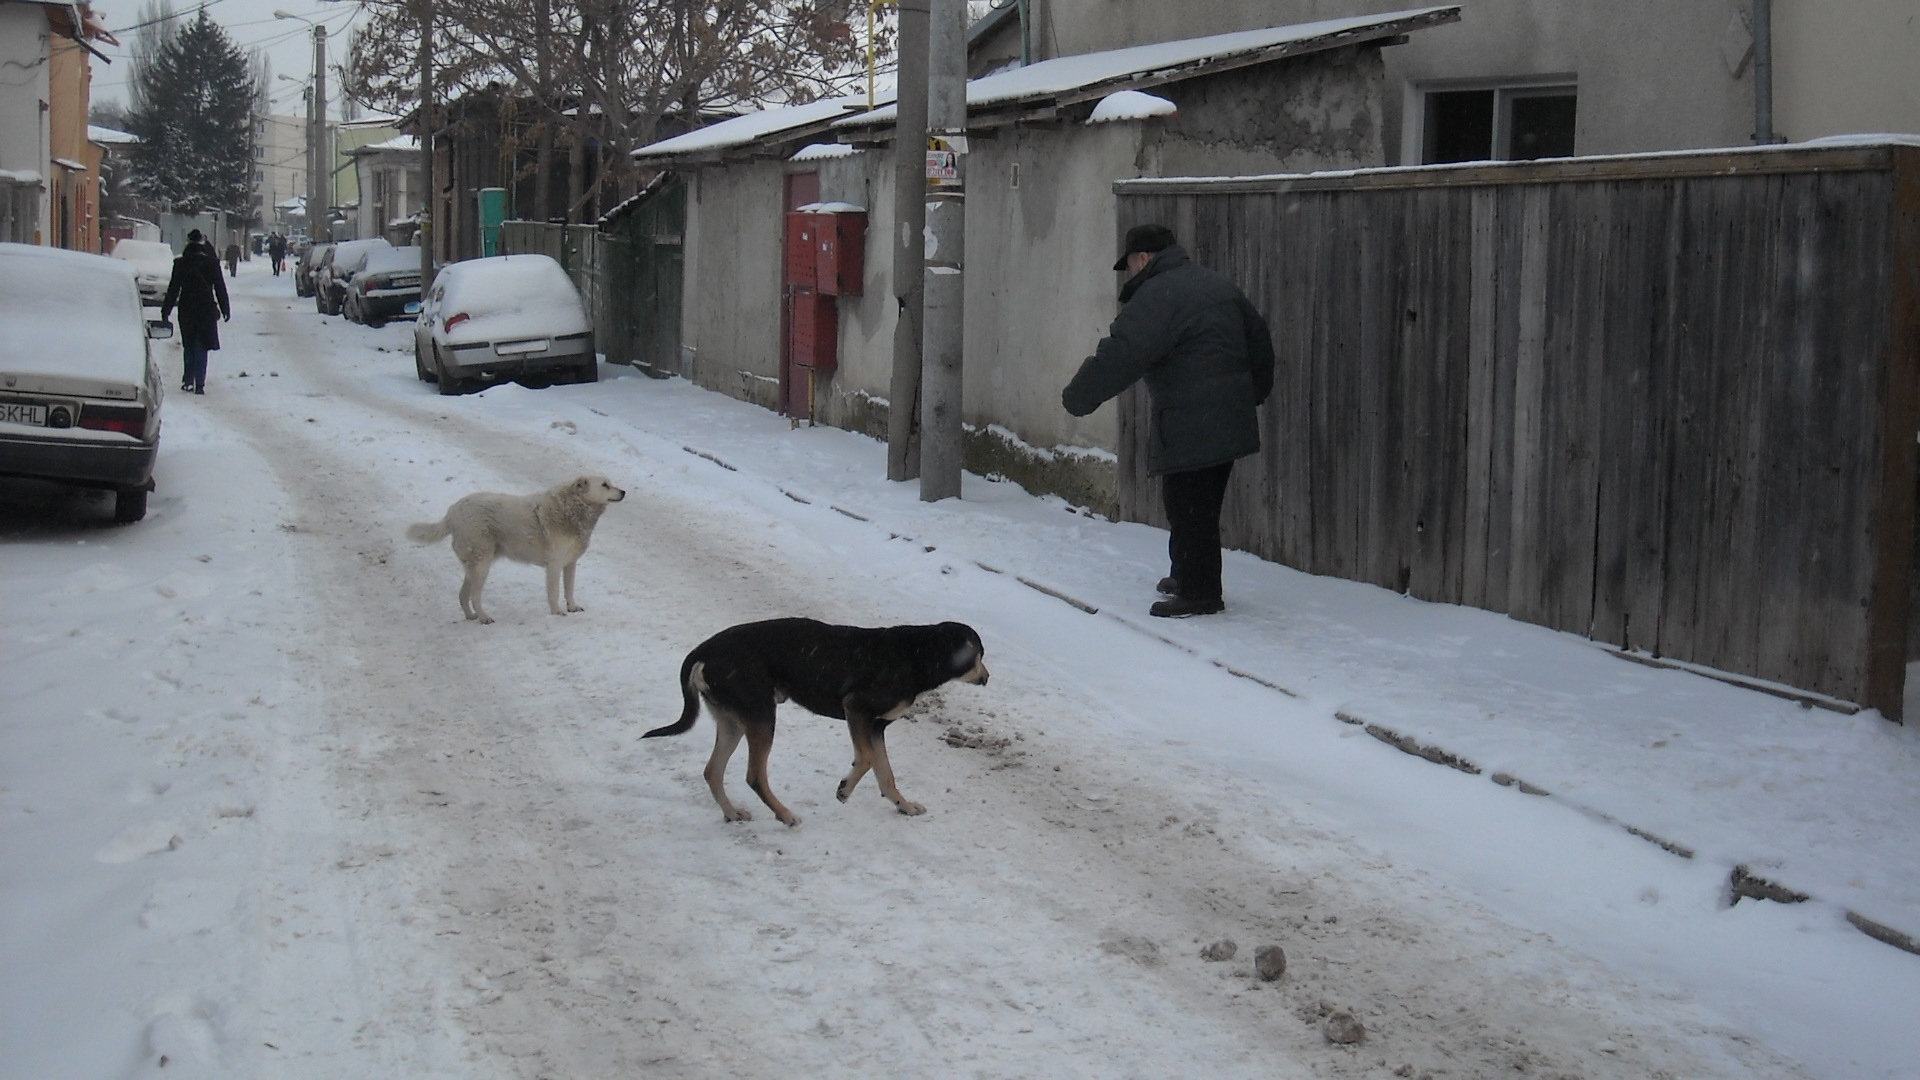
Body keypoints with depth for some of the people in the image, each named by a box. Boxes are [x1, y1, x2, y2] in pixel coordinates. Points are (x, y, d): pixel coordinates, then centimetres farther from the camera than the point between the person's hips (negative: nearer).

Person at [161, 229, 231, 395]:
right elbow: (220, 288, -2)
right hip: (206, 309, -2)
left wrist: (166, 309, 9)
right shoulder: (212, 263, -6)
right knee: (201, 347, 1)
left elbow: (173, 288, 2)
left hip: (186, 309, 2)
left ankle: (188, 380, 16)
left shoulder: (180, 263, -2)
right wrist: (225, 309, 6)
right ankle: (199, 384, -6)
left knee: (188, 346, 16)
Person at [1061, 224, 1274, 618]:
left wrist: (1077, 397, -12)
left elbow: (1120, 356, -21)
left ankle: (1198, 592, 0)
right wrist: (1254, 392, 37)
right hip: (1231, 420, 10)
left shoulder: (1155, 297, -14)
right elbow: (1259, 341, 25)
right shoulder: (1220, 286, 16)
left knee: (1188, 509, -3)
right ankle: (1189, 576, 29)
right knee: (1201, 507, 19)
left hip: (1188, 427, -10)